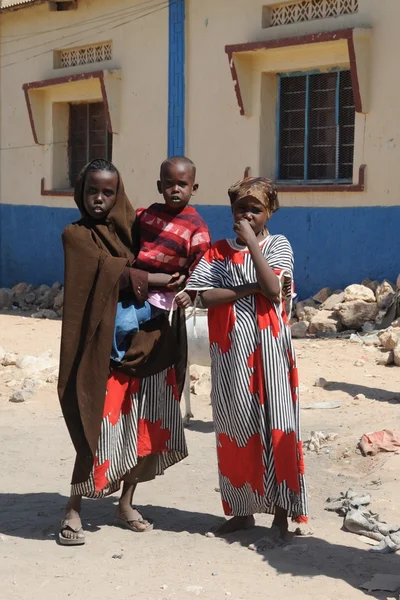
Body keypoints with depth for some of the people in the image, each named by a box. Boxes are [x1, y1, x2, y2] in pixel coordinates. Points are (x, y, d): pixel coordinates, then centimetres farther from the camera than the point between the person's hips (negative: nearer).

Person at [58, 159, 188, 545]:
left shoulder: (131, 230, 13)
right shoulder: (76, 235, -1)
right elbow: (111, 270, -15)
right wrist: (159, 278, -11)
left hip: (149, 343, 5)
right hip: (107, 346, -5)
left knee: (146, 427, 6)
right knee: (101, 429, -8)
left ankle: (125, 504, 21)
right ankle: (73, 510, 5)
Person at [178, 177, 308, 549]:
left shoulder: (277, 245, 2)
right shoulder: (218, 251, 9)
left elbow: (273, 289, -15)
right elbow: (205, 296, -4)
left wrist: (251, 241, -13)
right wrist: (249, 289, -15)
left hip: (268, 347, -3)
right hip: (230, 350, 3)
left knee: (273, 427, -4)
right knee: (235, 429, 8)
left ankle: (281, 518, 0)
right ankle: (242, 511, 20)